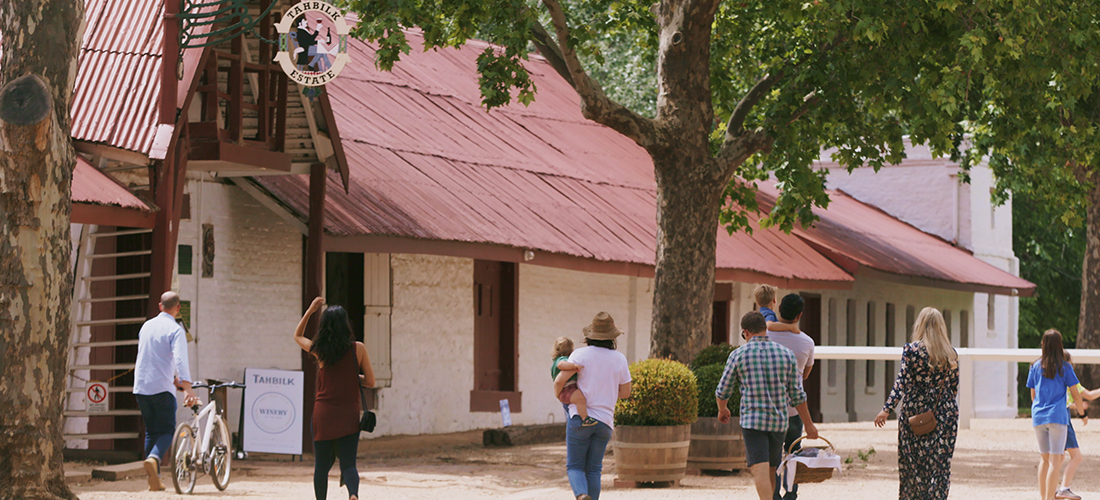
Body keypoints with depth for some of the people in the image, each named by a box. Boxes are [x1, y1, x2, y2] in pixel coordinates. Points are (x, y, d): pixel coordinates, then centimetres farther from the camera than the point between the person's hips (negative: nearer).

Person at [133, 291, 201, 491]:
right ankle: (154, 458, -27)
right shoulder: (175, 330, -8)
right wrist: (187, 387, -31)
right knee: (167, 431, 2)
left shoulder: (146, 326, 13)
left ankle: (154, 480, 8)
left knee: (151, 432, 13)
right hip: (162, 387, -6)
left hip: (141, 387, 6)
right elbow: (180, 360, -23)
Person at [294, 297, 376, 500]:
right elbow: (370, 382, 0)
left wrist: (310, 310, 18)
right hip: (348, 416, 0)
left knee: (321, 465, 12)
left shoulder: (319, 350, -1)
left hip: (323, 415, 1)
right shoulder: (358, 348, -4)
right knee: (348, 463, -1)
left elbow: (297, 336, 20)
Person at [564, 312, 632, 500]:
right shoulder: (619, 359, 3)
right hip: (605, 421, 3)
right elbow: (625, 392, 10)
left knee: (574, 467, 3)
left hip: (580, 418, -3)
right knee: (593, 470, 11)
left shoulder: (579, 354, -6)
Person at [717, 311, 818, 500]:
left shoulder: (738, 355, -4)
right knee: (771, 470, 18)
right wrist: (808, 424, 13)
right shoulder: (786, 354, 3)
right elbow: (797, 395, 5)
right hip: (779, 421, 4)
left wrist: (722, 410, 25)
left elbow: (722, 391, 4)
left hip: (752, 419, -4)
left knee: (760, 470, -12)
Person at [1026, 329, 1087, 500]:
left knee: (1044, 458, 16)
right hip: (1057, 416, -4)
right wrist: (1082, 412, 18)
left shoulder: (1035, 367, 8)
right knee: (1055, 460, -5)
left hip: (1038, 417, 4)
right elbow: (1076, 395, 2)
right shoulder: (1065, 367, -1)